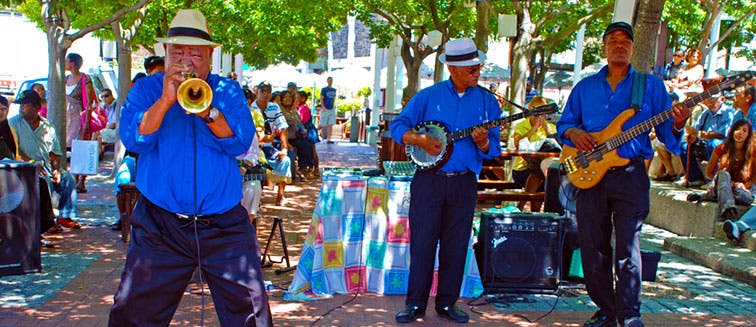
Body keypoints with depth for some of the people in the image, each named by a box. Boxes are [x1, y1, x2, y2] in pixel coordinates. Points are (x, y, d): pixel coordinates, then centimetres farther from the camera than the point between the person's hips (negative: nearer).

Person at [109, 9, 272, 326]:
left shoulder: (228, 92, 7)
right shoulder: (146, 89, 6)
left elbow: (241, 143, -8)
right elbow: (133, 140, -9)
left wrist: (206, 111, -23)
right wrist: (166, 100, -20)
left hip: (225, 226, 0)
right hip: (159, 228, 0)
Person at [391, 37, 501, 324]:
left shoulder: (487, 101, 5)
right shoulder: (428, 96, 1)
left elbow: (493, 150, 4)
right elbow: (397, 127, 2)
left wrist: (482, 142, -18)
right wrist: (419, 140, -15)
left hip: (464, 182, 2)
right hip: (428, 180, -2)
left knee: (456, 245, 8)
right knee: (422, 242, 1)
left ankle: (447, 303, 20)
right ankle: (415, 303, 11)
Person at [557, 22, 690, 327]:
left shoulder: (651, 85, 8)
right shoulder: (585, 87, 14)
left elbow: (665, 130, 5)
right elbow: (563, 123, 17)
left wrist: (677, 125, -17)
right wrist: (574, 133, -5)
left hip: (631, 176, -3)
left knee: (627, 247, -6)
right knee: (593, 247, 6)